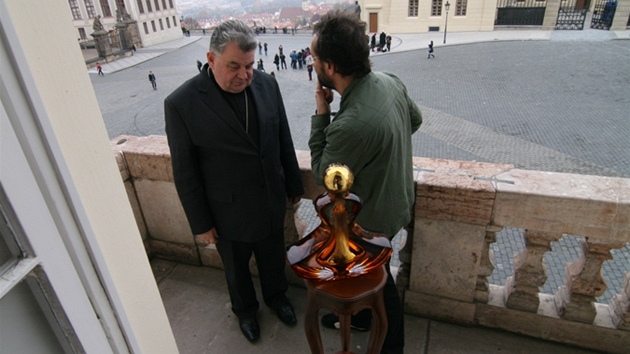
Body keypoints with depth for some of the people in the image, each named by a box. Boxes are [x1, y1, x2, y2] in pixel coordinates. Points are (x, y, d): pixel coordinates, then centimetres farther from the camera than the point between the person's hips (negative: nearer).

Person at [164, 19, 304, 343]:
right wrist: (200, 223, -7)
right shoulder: (181, 103, -20)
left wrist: (294, 185, 8)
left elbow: (284, 141, 1)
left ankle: (276, 297, 57)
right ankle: (245, 310, 54)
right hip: (229, 213, -3)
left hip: (271, 203, 3)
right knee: (237, 270, 23)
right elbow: (185, 173, -13)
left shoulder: (266, 84, -9)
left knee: (273, 260, 26)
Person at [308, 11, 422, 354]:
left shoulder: (352, 125, -40)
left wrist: (321, 113, -19)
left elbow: (324, 174, -20)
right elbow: (415, 119, 8)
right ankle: (359, 316, 57)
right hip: (394, 197, 8)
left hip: (372, 217, -8)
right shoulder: (390, 81, -12)